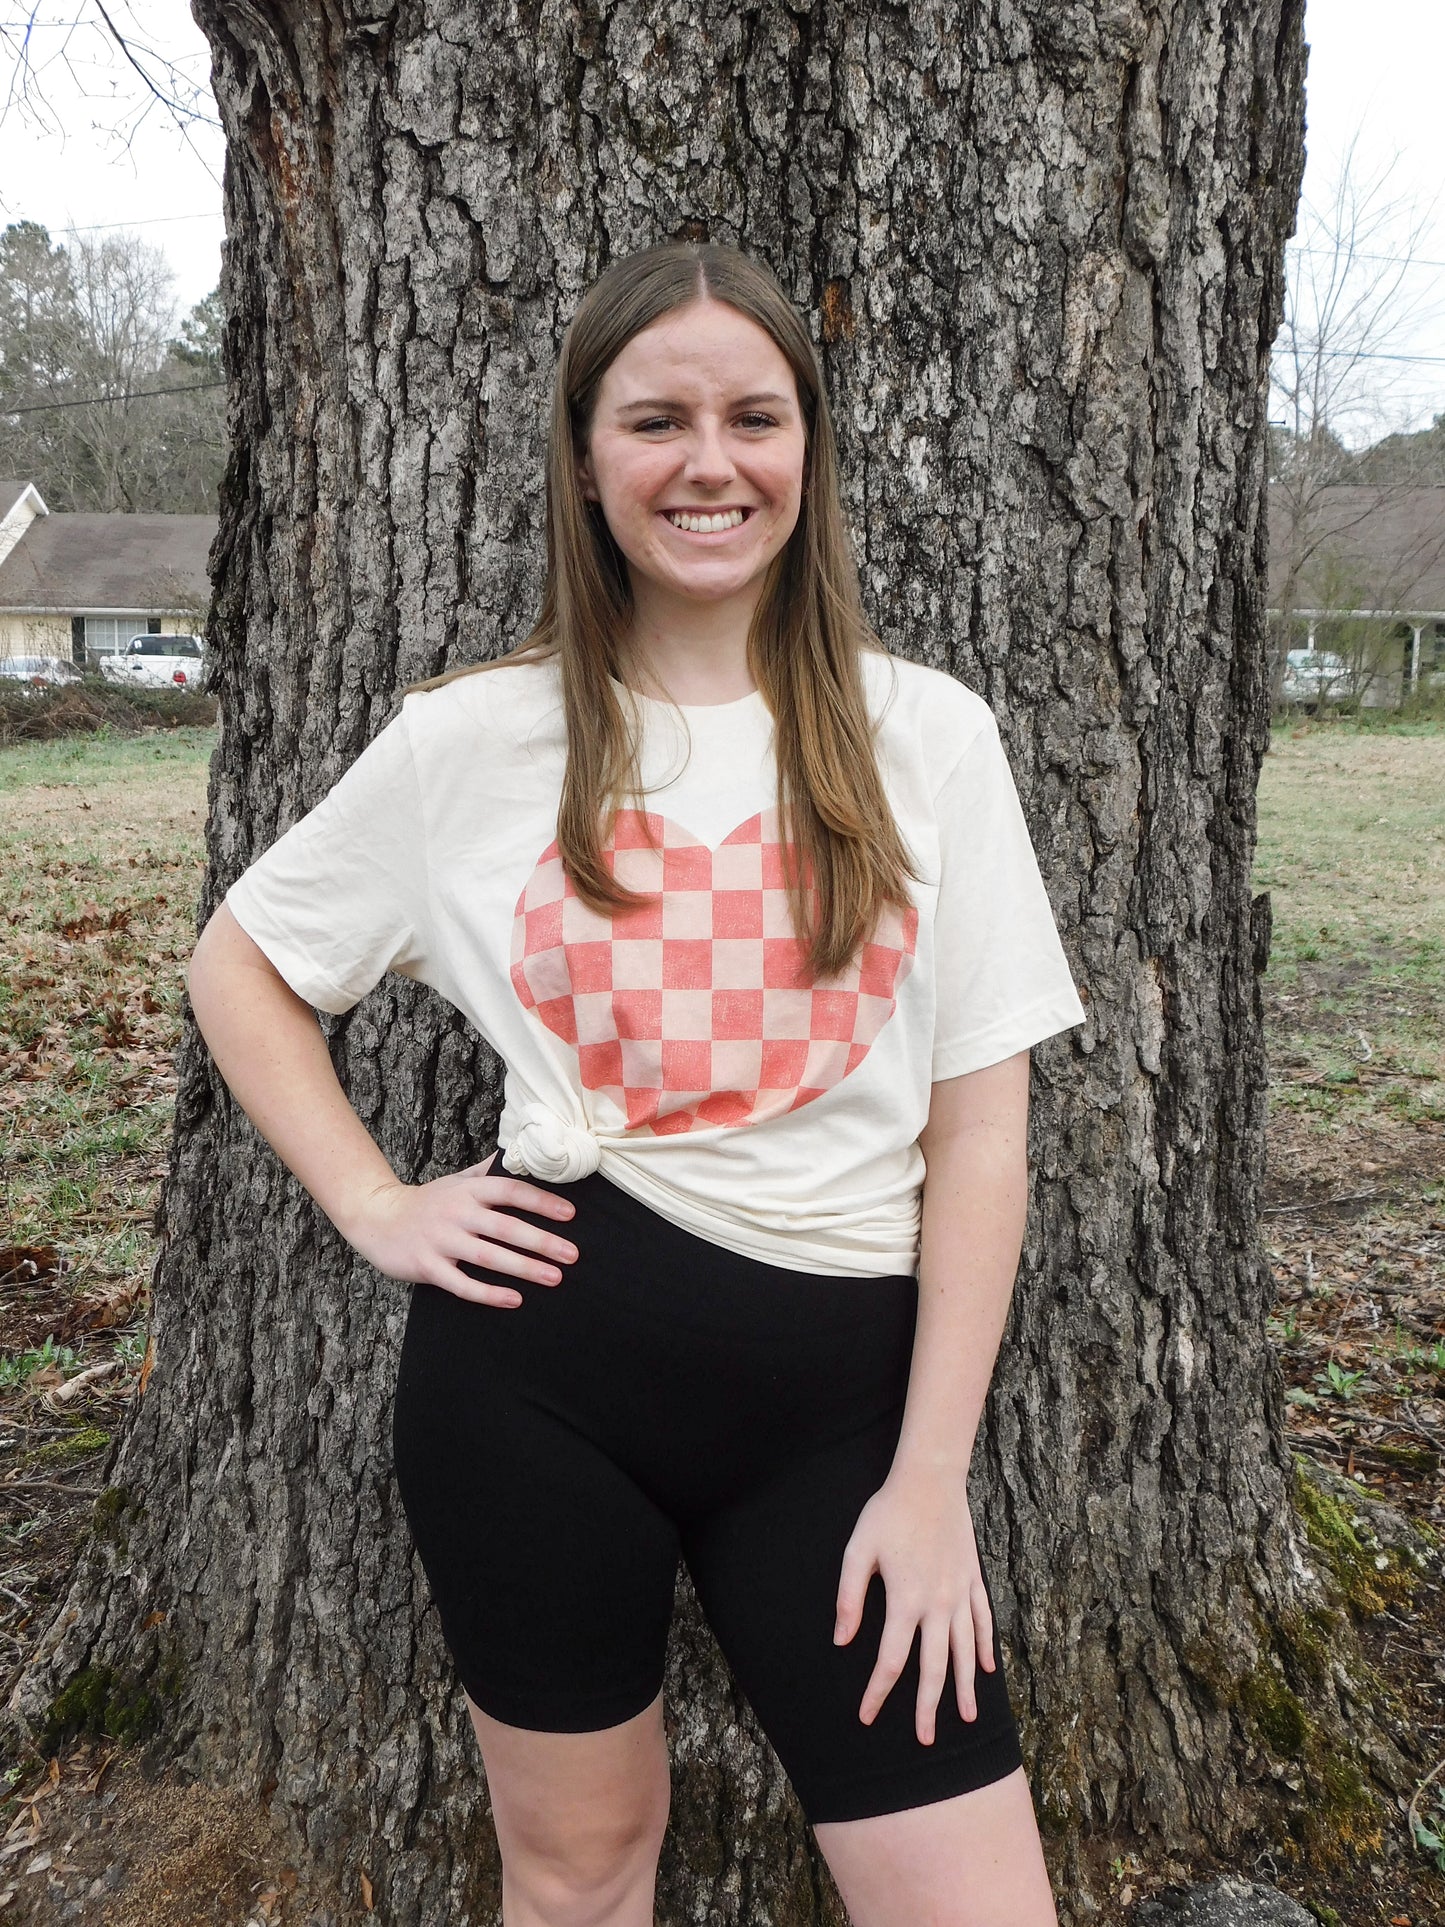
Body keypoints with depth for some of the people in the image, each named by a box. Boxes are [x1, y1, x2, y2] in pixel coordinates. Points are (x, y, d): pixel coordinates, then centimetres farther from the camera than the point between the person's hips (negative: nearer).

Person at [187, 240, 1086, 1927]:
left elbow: (979, 1122, -2)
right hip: (544, 1361, 0)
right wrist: (373, 1206, 0)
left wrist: (931, 1475, -5)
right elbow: (236, 962, 12)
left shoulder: (924, 735, -1)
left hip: (839, 1382, 1)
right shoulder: (476, 740, -1)